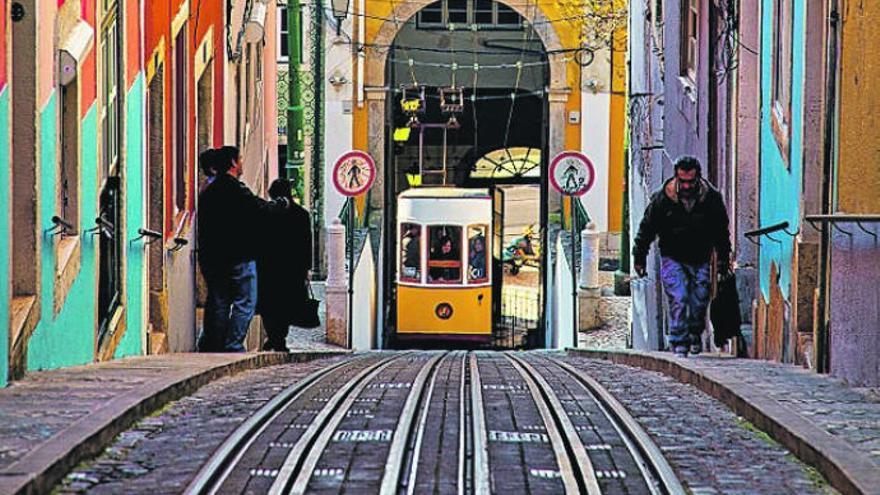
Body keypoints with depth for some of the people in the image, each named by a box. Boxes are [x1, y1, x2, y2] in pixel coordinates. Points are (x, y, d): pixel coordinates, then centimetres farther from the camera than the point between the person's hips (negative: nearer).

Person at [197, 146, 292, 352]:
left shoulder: (208, 192, 13)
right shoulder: (235, 188, -12)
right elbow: (259, 207, -16)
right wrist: (282, 204, 2)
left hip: (211, 256, 8)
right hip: (238, 257, -8)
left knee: (218, 303, 11)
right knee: (245, 303, -2)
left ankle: (211, 347, 9)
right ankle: (233, 345, -9)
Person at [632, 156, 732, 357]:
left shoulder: (712, 198, -8)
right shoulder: (662, 199, -13)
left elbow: (722, 231, 7)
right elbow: (646, 229, -1)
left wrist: (724, 259, 10)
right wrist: (639, 258, 1)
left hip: (701, 260, 2)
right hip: (672, 259, -2)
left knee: (700, 301, 2)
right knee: (679, 300, -13)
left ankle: (695, 333, 30)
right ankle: (679, 343, -4)